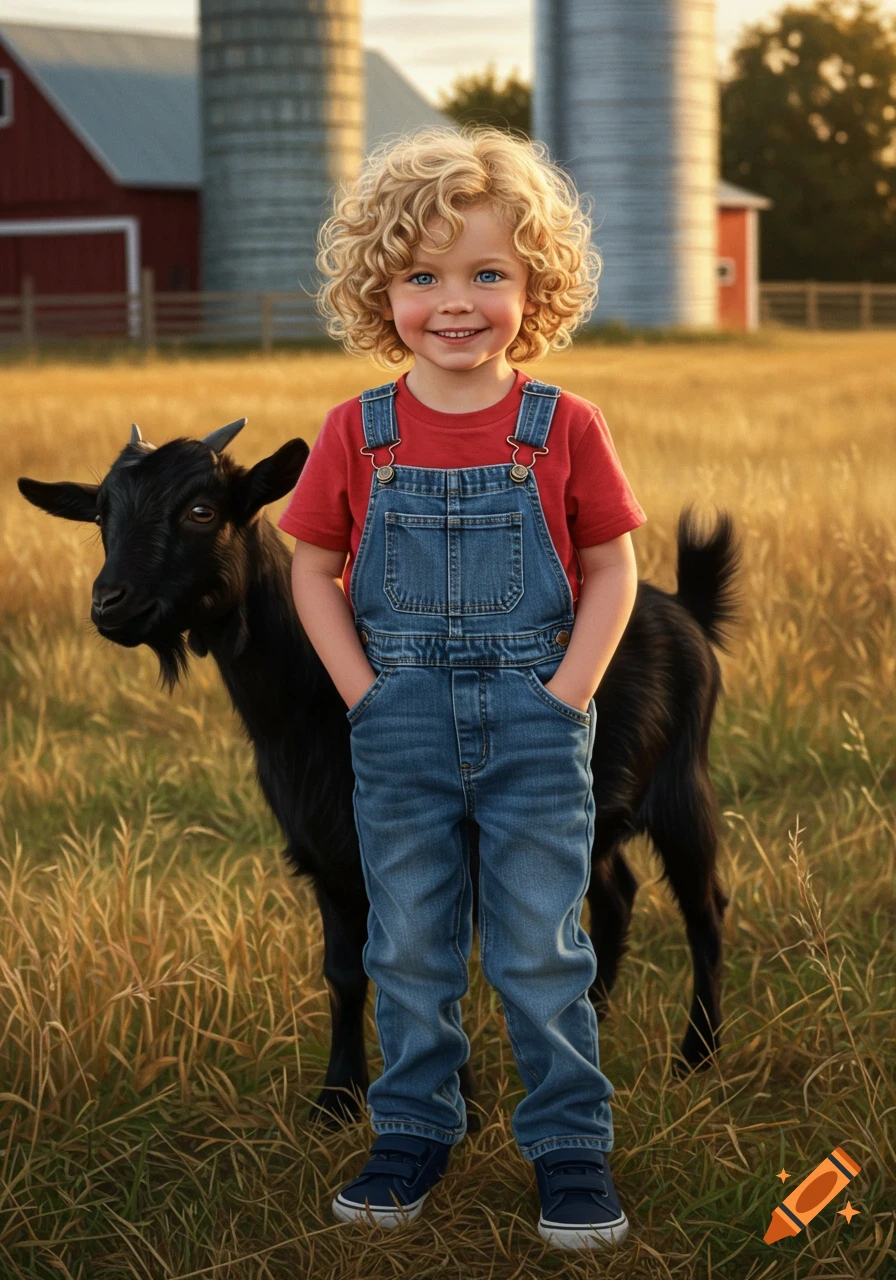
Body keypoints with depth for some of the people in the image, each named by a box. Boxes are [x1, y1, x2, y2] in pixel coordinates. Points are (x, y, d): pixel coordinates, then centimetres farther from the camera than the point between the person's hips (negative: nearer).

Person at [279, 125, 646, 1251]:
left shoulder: (563, 428, -5)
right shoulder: (357, 433, -2)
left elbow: (612, 569, 0)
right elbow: (314, 570, 4)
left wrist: (565, 696, -9)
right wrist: (365, 695, -6)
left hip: (536, 726, -1)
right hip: (401, 728, 2)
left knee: (540, 949, 4)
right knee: (408, 947, 11)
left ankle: (570, 1144, 16)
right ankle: (413, 1132, 25)